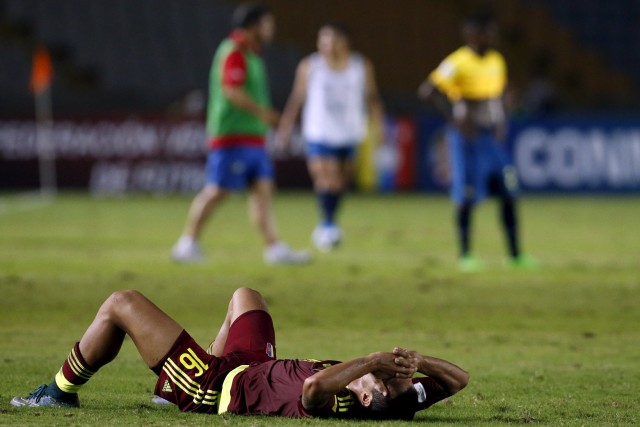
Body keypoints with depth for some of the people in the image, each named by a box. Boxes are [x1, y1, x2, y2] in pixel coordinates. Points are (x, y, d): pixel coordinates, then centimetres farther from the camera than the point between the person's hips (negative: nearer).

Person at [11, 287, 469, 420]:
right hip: (255, 368, 8)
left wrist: (373, 359, -58)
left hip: (217, 385, -8)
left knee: (121, 305, 0)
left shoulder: (330, 405, -45)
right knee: (245, 296, 33)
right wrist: (417, 360, -35)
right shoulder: (399, 401, -26)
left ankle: (62, 390, 26)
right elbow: (458, 378, -19)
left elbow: (313, 384, -66)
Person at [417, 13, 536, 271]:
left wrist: (501, 121, 6)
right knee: (467, 198, -2)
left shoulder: (496, 61, 9)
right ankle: (465, 255, 10)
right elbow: (427, 90, -18)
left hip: (492, 137, 6)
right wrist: (455, 119, -21)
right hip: (466, 138, -6)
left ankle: (515, 254, 8)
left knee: (509, 194, 3)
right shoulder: (457, 63, -13)